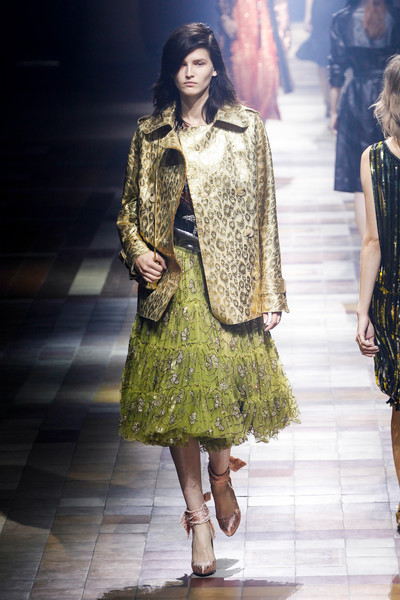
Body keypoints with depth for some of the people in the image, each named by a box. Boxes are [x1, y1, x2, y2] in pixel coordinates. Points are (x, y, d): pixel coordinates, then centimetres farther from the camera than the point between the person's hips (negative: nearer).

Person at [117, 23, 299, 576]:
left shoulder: (247, 128, 2)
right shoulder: (150, 134, 7)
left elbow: (264, 213, 2)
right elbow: (130, 208, 15)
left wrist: (271, 292, -1)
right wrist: (137, 250, -6)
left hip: (229, 279, -1)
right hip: (171, 278, 1)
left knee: (225, 381, -4)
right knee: (177, 391, 0)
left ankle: (221, 474, 28)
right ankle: (197, 516, 11)